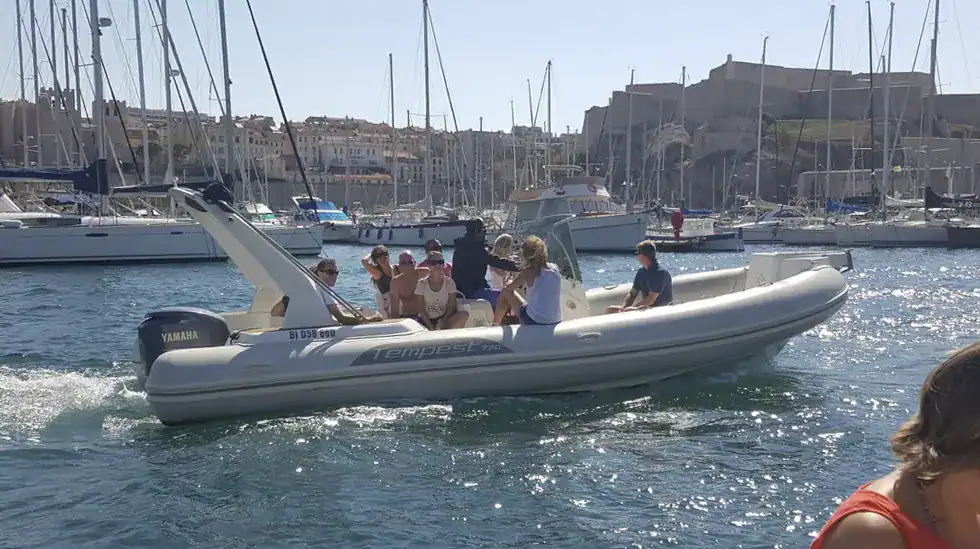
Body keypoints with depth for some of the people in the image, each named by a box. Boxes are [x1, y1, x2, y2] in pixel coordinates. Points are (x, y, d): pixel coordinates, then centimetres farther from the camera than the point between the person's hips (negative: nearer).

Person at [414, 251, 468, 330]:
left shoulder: (449, 282, 4)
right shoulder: (422, 284, 0)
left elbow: (452, 306, 0)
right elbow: (421, 309, -3)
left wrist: (443, 321, -17)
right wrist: (430, 325, -17)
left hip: (444, 318, 2)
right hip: (426, 320, -1)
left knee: (464, 314, -28)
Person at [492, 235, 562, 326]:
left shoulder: (528, 272, -13)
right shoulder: (554, 268, 1)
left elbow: (508, 288, 0)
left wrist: (511, 282, 21)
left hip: (534, 322, -5)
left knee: (506, 293, 12)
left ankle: (495, 325, 28)